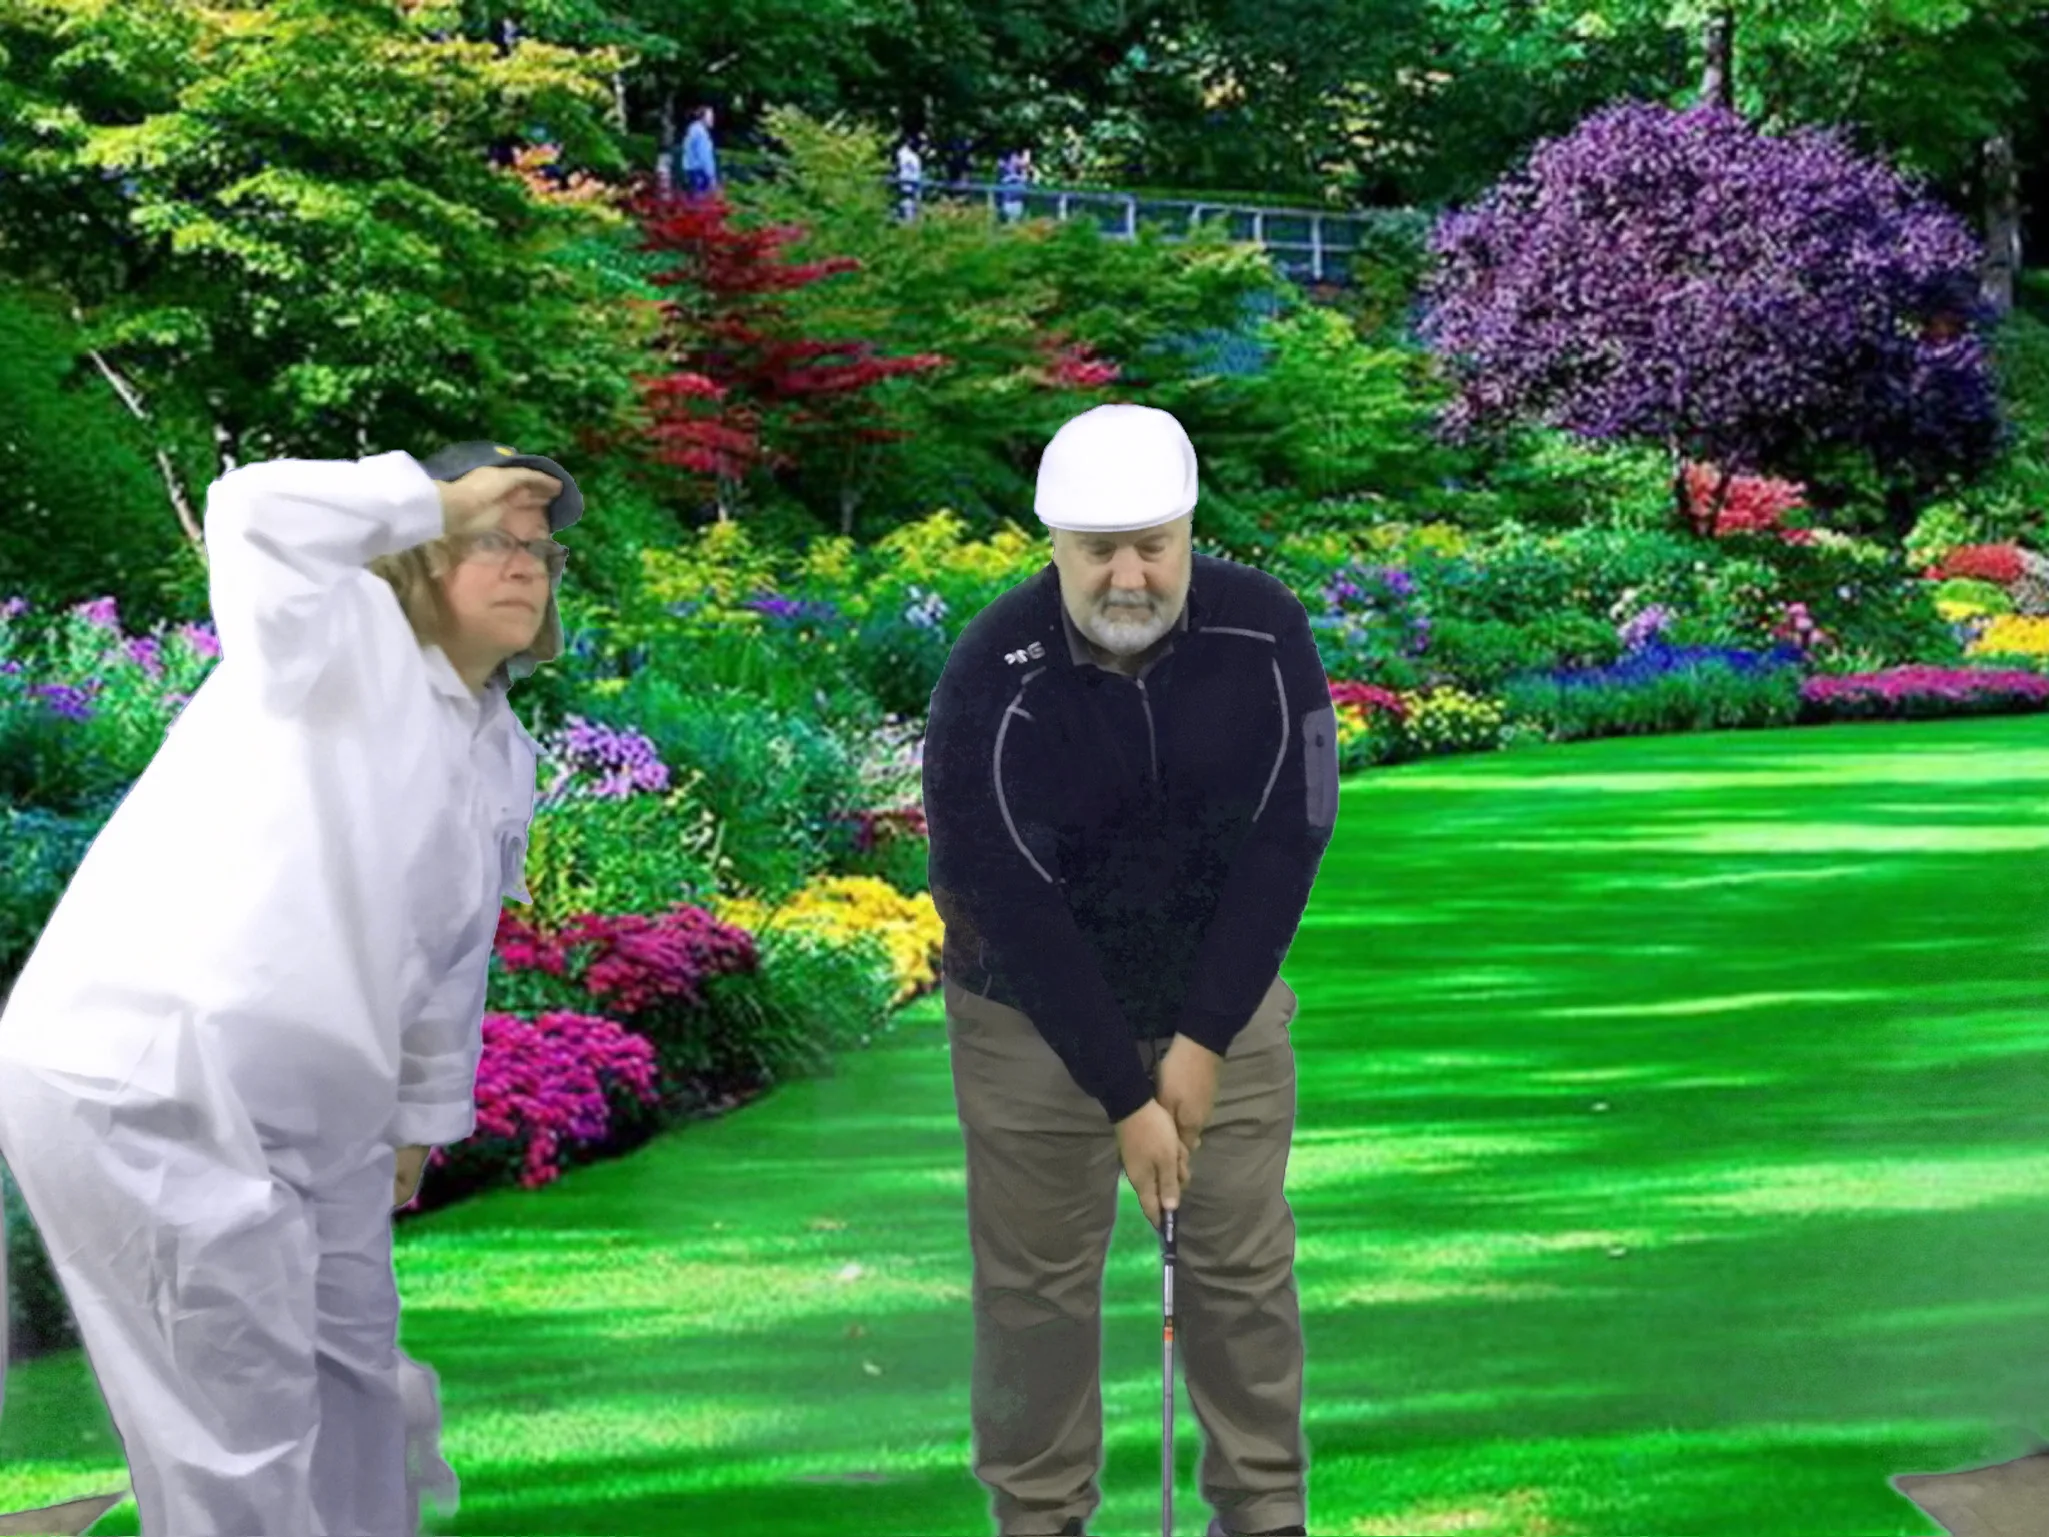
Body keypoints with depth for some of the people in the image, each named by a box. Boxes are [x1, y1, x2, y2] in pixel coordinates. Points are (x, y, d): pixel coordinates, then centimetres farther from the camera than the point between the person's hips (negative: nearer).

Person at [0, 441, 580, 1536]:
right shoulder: (345, 642, -8)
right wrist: (441, 499, -16)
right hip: (145, 1080, -9)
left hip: (309, 1114, 9)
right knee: (245, 1420, -4)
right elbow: (259, 513, -29)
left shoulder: (503, 755, 14)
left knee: (354, 1384, 20)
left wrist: (420, 1120, 24)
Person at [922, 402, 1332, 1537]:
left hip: (1222, 1000, 2)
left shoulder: (1265, 634, -17)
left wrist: (1204, 1038, -15)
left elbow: (1289, 842, -14)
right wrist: (1124, 1097, -19)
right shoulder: (992, 679, -24)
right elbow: (1015, 907, -21)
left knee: (1244, 1262, 7)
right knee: (1037, 1279, 4)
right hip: (1036, 1016, -2)